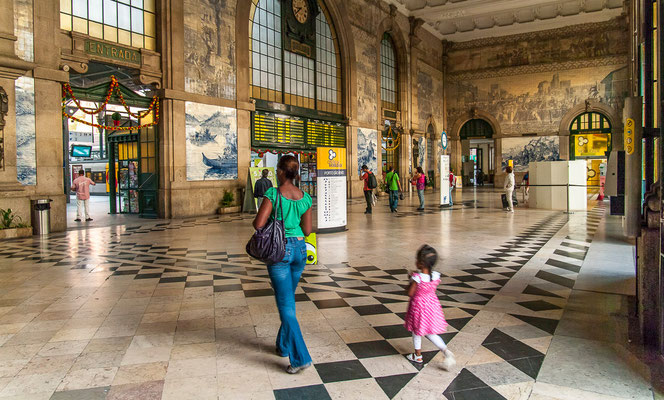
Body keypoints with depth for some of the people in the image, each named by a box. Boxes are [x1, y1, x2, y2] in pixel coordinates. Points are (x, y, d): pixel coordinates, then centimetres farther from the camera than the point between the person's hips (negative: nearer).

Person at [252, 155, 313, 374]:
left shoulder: (273, 194, -14)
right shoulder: (305, 198, 1)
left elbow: (258, 224, -17)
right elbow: (307, 230, 5)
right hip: (299, 249, 5)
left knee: (286, 304, -1)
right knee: (288, 298, 21)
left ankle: (300, 357, -4)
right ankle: (284, 346, 34)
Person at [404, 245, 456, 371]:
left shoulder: (417, 278, -29)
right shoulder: (436, 276, -12)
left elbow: (410, 293, -18)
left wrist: (411, 280, -6)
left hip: (418, 306, -5)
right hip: (432, 304, 5)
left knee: (416, 331, 18)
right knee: (430, 333, 20)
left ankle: (418, 355, 33)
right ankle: (446, 351, 4)